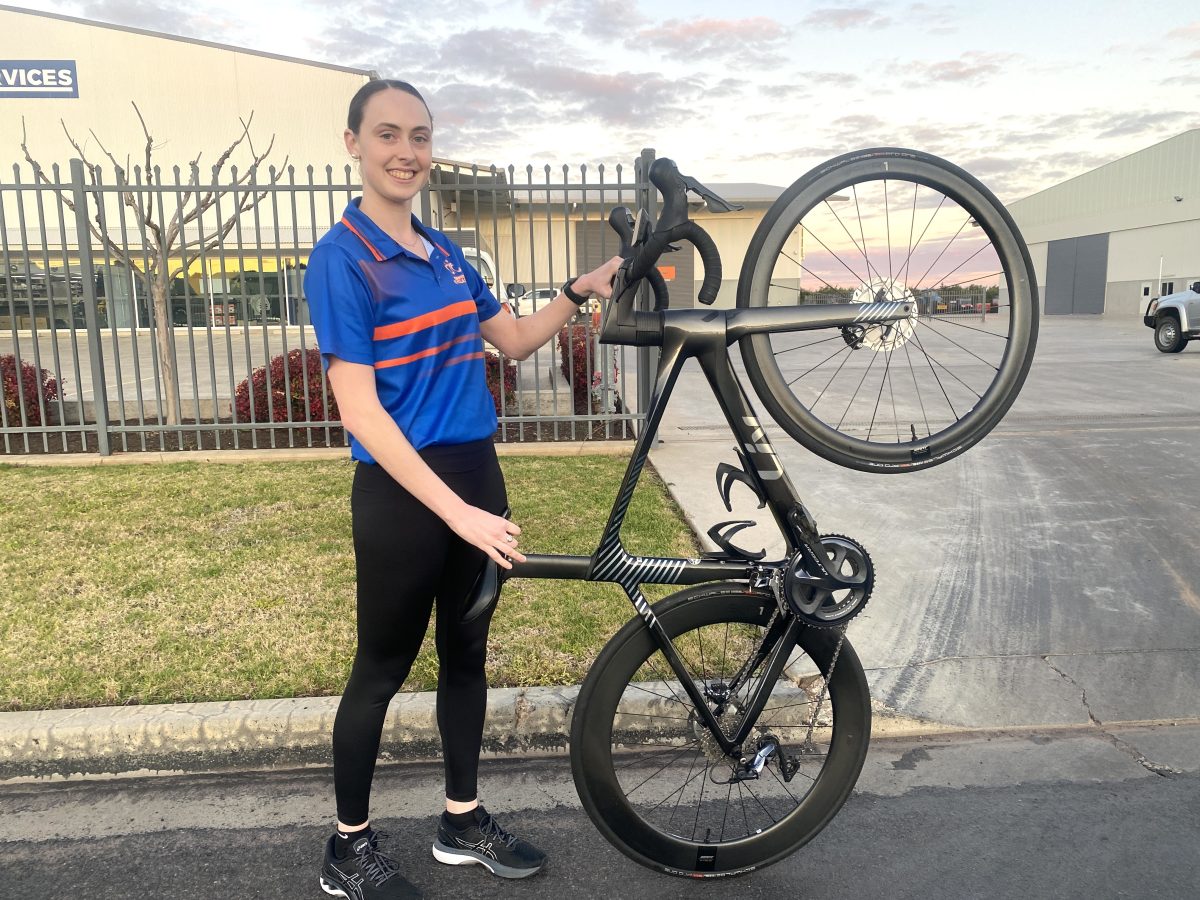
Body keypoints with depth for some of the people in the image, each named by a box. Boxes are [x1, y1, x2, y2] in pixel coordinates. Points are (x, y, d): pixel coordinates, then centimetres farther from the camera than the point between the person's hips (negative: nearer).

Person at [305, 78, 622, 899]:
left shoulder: (443, 250, 9)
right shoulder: (342, 259, -13)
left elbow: (514, 340, 17)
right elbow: (360, 411, -20)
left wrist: (581, 291, 0)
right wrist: (456, 511, -25)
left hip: (476, 474, 7)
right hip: (402, 491, -7)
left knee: (466, 653, 16)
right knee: (383, 668, 7)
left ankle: (464, 822, 34)